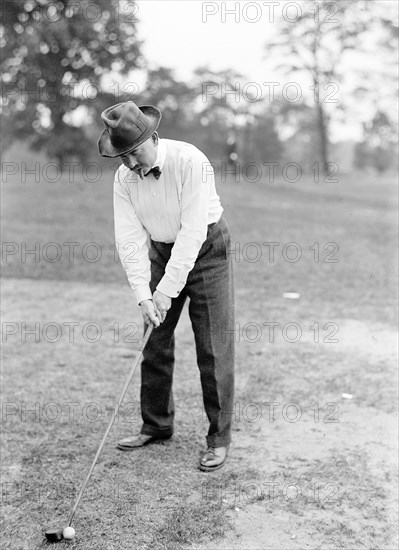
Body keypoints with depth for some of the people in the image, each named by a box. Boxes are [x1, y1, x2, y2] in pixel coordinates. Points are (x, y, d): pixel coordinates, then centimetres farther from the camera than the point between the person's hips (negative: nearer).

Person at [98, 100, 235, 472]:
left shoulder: (190, 162, -26)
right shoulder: (123, 179, -10)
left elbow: (193, 232, -28)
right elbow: (130, 239, -11)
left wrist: (166, 290, -27)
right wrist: (143, 296, -21)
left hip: (206, 249, -5)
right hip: (161, 250, 5)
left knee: (213, 348, -5)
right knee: (155, 341, 6)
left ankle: (219, 437, 6)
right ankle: (156, 424, 22)